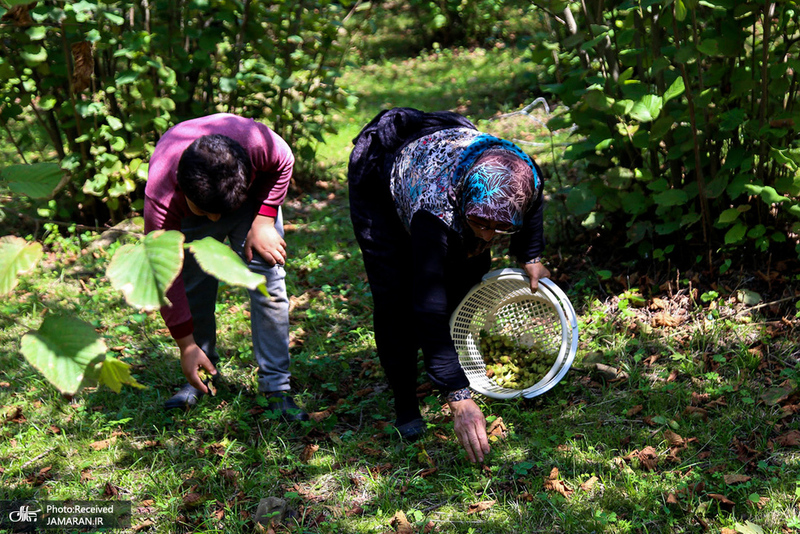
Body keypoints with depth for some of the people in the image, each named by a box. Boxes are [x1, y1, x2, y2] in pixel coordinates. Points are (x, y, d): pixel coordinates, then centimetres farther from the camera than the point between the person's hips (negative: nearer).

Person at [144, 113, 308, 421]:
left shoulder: (257, 142, -43)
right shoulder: (161, 197, -40)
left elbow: (283, 164, -15)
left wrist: (262, 222, -23)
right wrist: (186, 345, -26)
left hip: (253, 196, 0)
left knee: (268, 283, -11)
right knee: (194, 290, -7)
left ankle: (276, 386, -5)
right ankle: (201, 379, 15)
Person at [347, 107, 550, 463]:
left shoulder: (526, 179, -34)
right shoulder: (436, 209, -48)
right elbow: (430, 310, -47)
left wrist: (530, 256, 1)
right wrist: (458, 399, -48)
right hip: (377, 178, -5)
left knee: (470, 275, 0)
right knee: (395, 296, -14)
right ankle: (404, 403, 3)